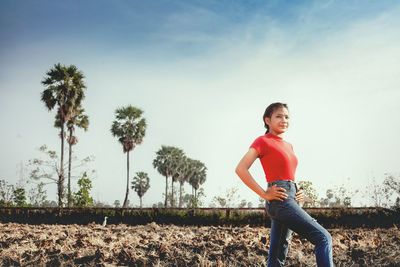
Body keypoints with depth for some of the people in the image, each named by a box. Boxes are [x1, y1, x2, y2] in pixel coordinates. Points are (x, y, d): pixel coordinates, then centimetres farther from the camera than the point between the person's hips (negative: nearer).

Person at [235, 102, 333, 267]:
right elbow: (241, 169, -14)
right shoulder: (263, 141, -4)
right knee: (323, 238, -15)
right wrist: (264, 194, -16)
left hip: (291, 200, 9)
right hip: (280, 200, -8)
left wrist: (298, 192, 11)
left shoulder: (288, 146, 19)